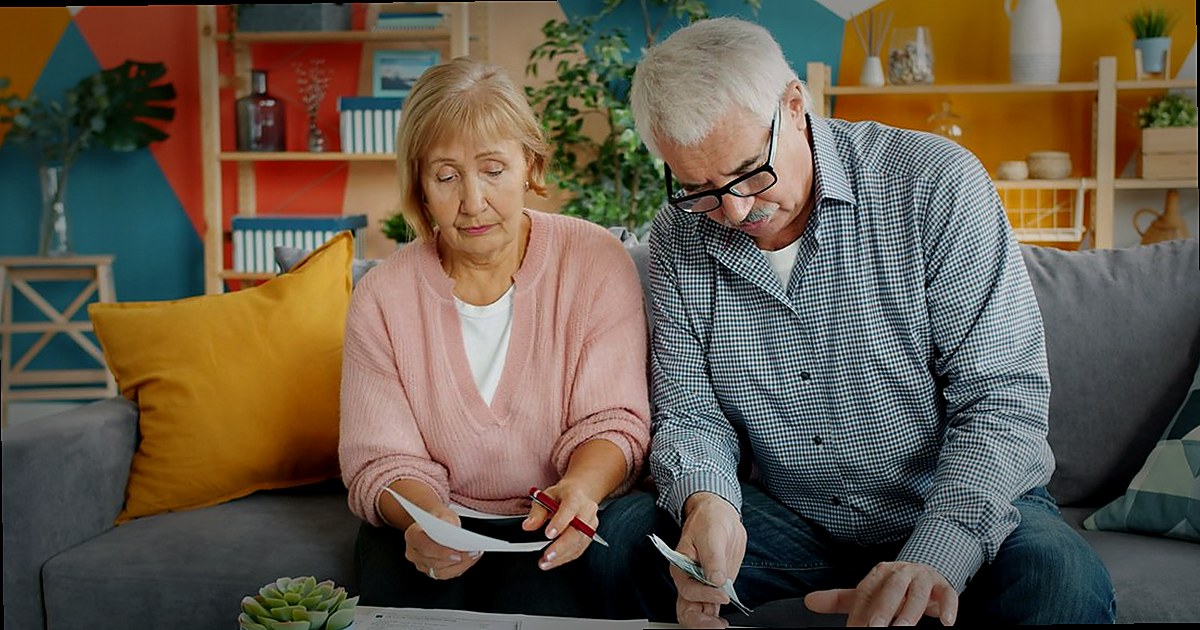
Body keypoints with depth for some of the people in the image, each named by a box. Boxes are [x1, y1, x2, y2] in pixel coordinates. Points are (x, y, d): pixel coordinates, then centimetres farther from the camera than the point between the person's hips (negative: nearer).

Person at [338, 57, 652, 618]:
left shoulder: (595, 261, -7)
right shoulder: (382, 297, -5)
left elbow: (612, 420, -8)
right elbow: (381, 460, -6)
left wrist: (579, 488, -32)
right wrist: (421, 514, -30)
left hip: (555, 528, -1)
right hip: (428, 525, 1)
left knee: (536, 613, -29)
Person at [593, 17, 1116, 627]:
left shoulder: (931, 181, -16)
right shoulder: (678, 238, -3)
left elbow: (999, 395, -18)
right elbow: (689, 413, -1)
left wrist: (936, 559, -33)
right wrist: (706, 501, -25)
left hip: (961, 508, -2)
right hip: (789, 521, 3)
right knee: (625, 534, -18)